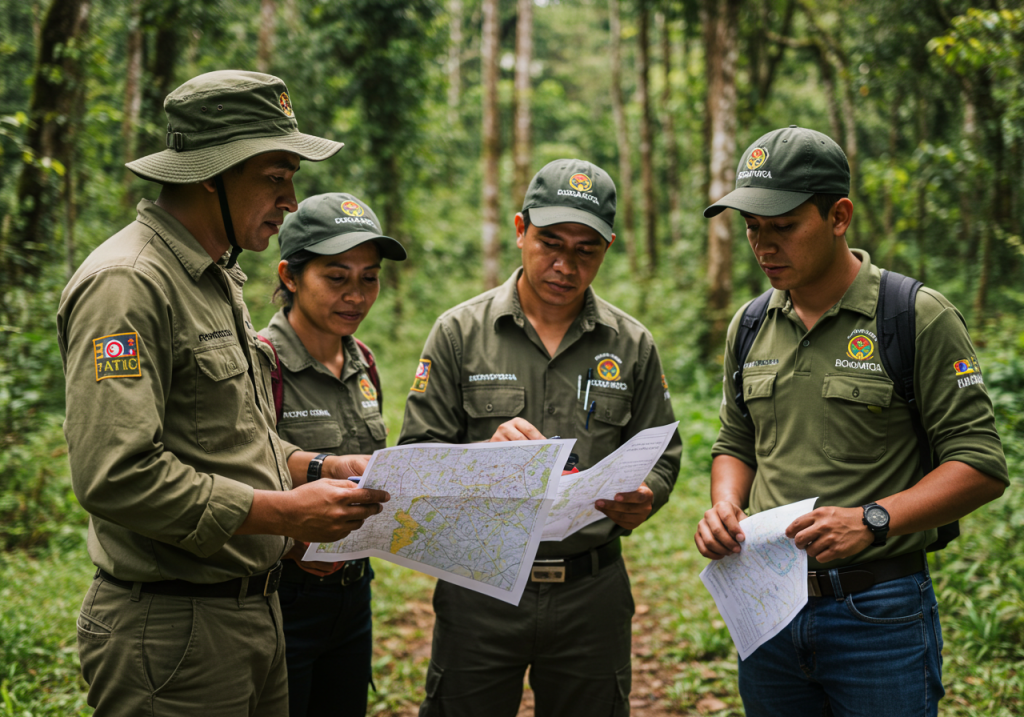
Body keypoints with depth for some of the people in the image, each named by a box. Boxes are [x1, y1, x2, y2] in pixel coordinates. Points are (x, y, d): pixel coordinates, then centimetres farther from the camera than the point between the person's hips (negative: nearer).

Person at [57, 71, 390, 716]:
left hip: (257, 612, 9)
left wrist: (317, 467, 6)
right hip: (172, 631, -9)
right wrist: (284, 512, -21)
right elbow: (118, 475, -26)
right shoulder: (127, 285, -17)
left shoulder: (218, 279, 16)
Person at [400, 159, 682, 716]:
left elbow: (661, 458, 10)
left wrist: (640, 501, -12)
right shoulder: (460, 332, 0)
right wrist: (487, 453, -21)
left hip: (592, 591, 2)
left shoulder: (632, 346, 6)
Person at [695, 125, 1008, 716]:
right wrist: (725, 509, -2)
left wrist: (871, 520, -23)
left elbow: (982, 466, -11)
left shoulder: (919, 318, -9)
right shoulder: (749, 327, 8)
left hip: (879, 616, -5)